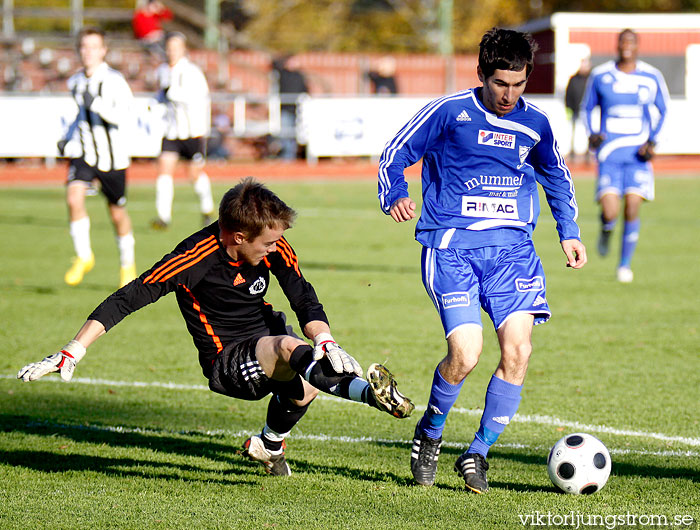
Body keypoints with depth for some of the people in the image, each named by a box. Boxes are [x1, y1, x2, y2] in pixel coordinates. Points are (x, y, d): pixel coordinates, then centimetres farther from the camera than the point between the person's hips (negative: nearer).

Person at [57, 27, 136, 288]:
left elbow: (122, 115, -25)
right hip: (83, 153, 4)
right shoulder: (75, 82, 7)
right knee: (74, 198, -21)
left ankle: (127, 264, 32)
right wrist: (68, 137, 12)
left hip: (113, 156, -4)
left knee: (117, 213, 8)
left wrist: (96, 103, -37)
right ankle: (83, 256, -6)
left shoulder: (114, 81, -13)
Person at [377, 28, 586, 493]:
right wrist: (396, 196, -13)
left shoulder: (535, 124, 10)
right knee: (466, 354, -18)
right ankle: (429, 436, 11)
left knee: (518, 349, -14)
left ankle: (478, 453, 3)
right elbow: (395, 153, 5)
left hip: (512, 246, 4)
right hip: (451, 245, -4)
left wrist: (569, 232, 22)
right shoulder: (449, 112, -2)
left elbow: (557, 177, 29)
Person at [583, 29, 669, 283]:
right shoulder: (600, 76, 1)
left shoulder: (652, 77, 1)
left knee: (632, 211, -8)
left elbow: (661, 110, 14)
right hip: (610, 152, -1)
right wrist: (591, 134, -5)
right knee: (609, 212, -14)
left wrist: (652, 140, 1)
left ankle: (625, 263, 13)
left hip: (638, 154, 1)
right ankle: (606, 231, 24)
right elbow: (588, 108, 13)